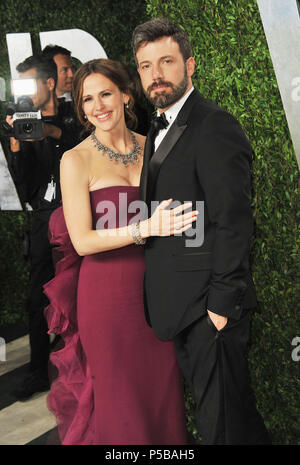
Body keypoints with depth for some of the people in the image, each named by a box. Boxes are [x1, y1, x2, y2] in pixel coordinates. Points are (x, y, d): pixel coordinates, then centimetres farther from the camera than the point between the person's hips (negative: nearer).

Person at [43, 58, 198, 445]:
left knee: (162, 388, 13)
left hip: (155, 286, 4)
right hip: (107, 293, -4)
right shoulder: (76, 160, -8)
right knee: (120, 396, 9)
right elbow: (82, 241, -14)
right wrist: (145, 228, -24)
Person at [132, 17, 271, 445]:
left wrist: (222, 303, -19)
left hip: (208, 305, -9)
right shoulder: (162, 130, 15)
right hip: (182, 307, 9)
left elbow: (233, 221, -19)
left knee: (223, 423, 2)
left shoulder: (215, 127, -15)